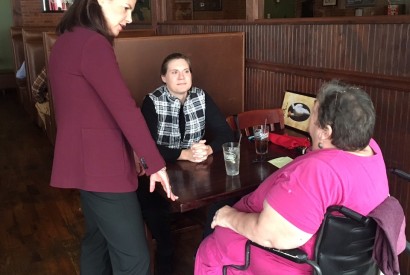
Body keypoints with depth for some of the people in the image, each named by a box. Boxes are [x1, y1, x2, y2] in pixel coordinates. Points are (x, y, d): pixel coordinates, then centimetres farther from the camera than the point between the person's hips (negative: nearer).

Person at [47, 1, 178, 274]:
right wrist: (156, 163, -12)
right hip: (101, 164, -11)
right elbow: (124, 109, -20)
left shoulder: (68, 40, 13)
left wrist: (132, 151, 14)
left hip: (86, 160, 11)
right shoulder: (92, 43, -18)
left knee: (98, 239, 22)